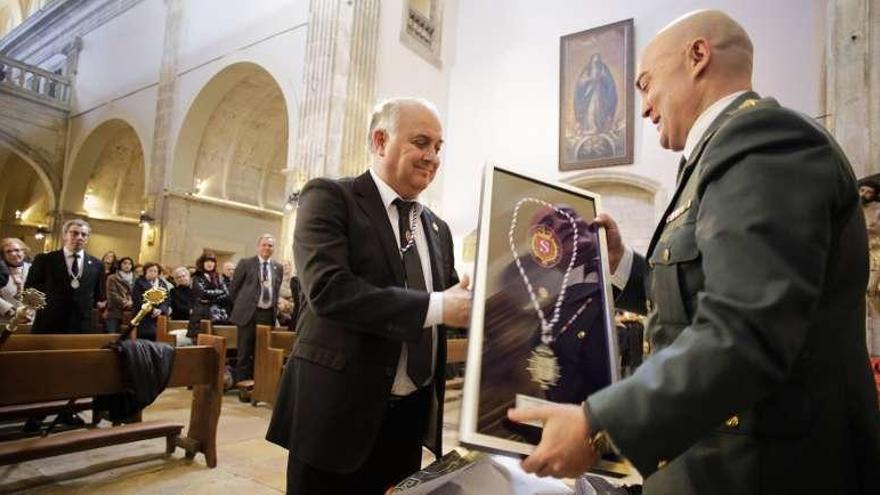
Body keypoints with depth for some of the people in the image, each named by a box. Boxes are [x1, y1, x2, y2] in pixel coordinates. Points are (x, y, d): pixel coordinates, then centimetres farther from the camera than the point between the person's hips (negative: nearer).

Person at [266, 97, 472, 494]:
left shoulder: (437, 228, 11)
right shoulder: (329, 197, -9)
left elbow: (454, 299, 11)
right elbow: (328, 289, -22)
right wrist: (435, 307, -23)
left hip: (411, 414, 6)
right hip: (341, 410, -6)